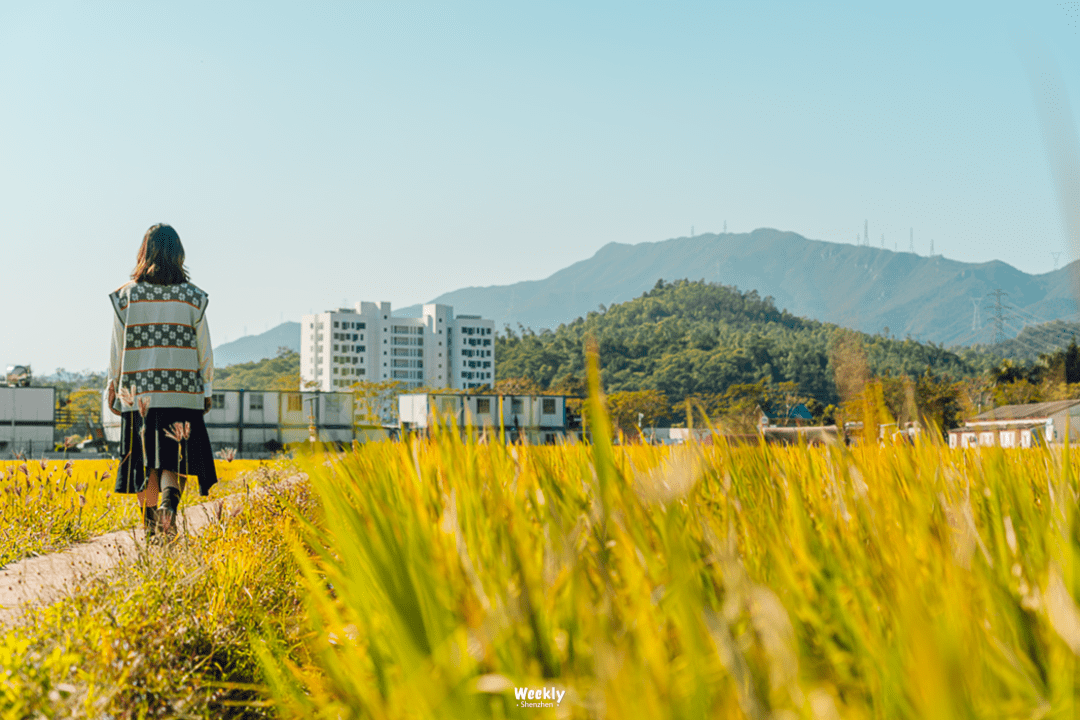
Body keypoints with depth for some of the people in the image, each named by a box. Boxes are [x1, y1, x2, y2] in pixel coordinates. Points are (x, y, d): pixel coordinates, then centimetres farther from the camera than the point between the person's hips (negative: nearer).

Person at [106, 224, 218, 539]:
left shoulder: (126, 295, 0)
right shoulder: (192, 297, -1)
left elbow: (116, 349, 3)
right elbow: (204, 350, 2)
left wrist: (113, 386, 13)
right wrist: (207, 389, 11)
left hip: (138, 391, 1)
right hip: (181, 391, -1)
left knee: (145, 458, 11)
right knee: (174, 456, 5)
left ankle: (150, 522, 16)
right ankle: (169, 502, -21)